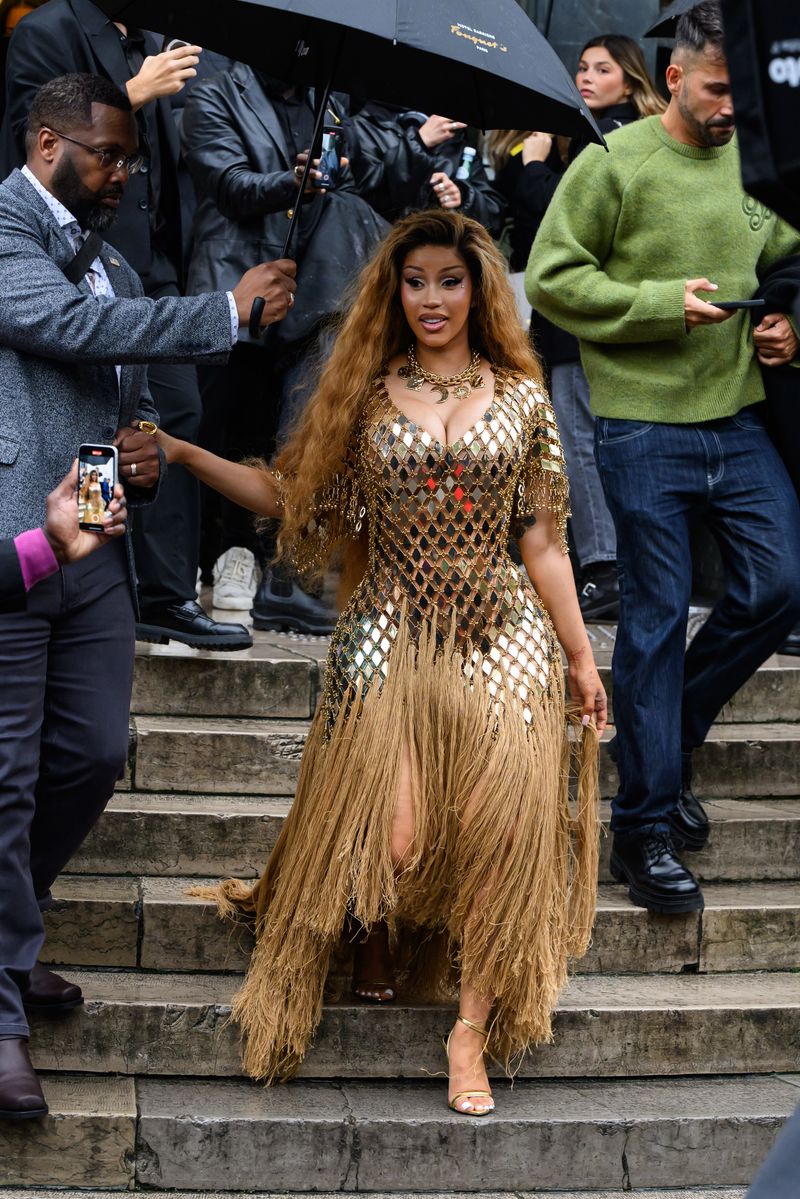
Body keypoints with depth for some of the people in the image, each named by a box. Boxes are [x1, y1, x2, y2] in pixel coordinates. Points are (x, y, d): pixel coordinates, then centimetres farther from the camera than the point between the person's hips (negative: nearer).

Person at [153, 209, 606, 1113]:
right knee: (389, 839, -13)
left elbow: (541, 541, 8)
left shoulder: (521, 398, 6)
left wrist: (581, 657, 8)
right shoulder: (366, 395, 6)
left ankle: (472, 1030, 0)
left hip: (498, 637, 1)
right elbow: (289, 495, 7)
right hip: (391, 633, 0)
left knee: (495, 828, -12)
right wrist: (183, 452, -1)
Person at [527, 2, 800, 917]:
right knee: (657, 618, -2)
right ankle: (644, 830, 8)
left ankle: (668, 735, 22)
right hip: (643, 424, -5)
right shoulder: (615, 163, -6)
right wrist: (663, 303, -15)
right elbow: (551, 277, -7)